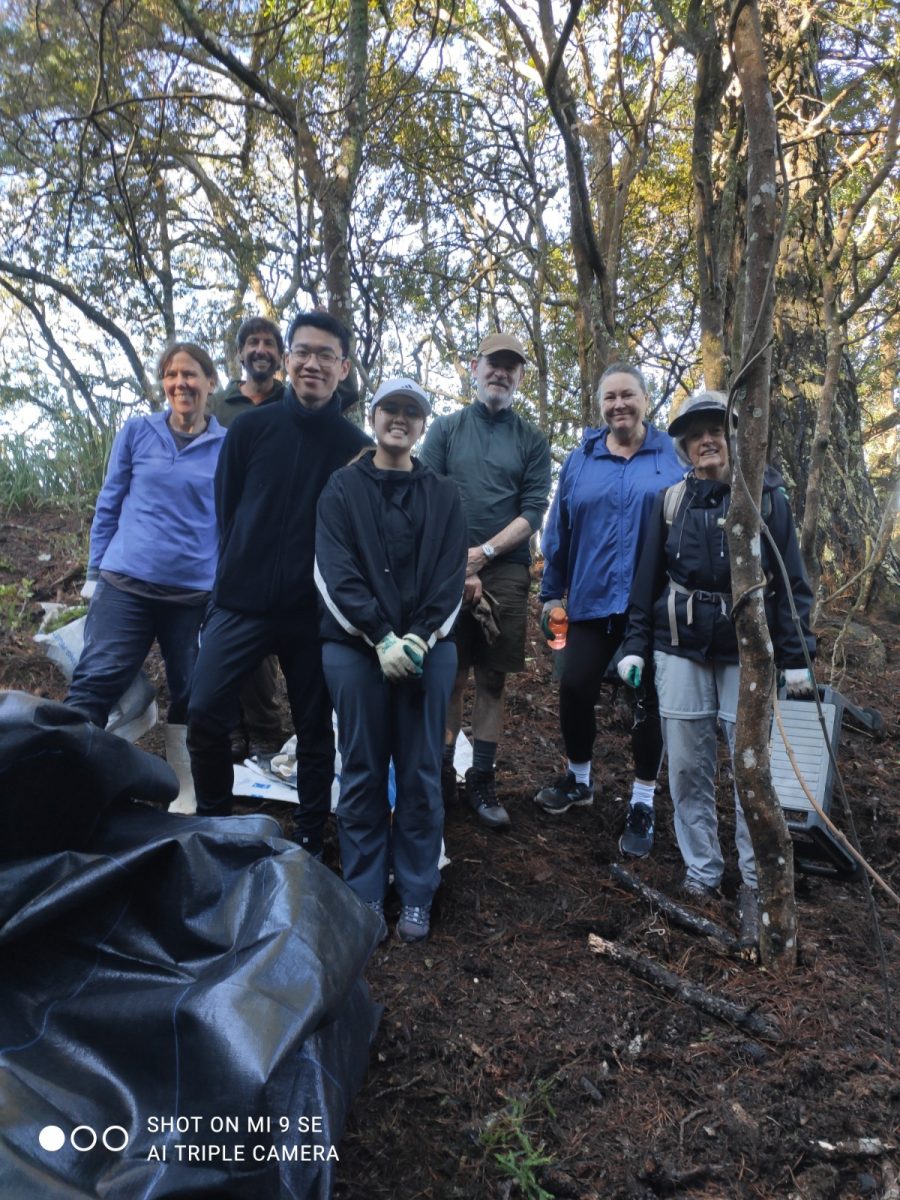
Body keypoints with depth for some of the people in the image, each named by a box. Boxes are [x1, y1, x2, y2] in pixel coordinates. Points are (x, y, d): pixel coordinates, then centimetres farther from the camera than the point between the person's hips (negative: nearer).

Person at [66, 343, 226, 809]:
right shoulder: (136, 431, 4)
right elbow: (109, 504, 9)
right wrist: (95, 572, 7)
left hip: (197, 594, 0)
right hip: (126, 584, 0)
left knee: (190, 697, 9)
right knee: (93, 684, -6)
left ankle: (184, 792, 24)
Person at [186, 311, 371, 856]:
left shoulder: (357, 447, -1)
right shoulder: (250, 428, 3)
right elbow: (226, 510, 9)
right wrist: (240, 574, 9)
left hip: (315, 612, 0)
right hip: (242, 602, 1)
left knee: (315, 729, 8)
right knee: (206, 713, -7)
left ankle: (310, 841, 25)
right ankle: (214, 825, 17)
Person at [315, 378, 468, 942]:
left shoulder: (444, 495, 12)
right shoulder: (343, 489, 7)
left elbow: (451, 577, 3)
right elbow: (335, 572, -4)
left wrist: (420, 637, -12)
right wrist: (381, 638, -15)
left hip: (429, 648, 1)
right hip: (356, 647, -1)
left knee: (422, 774, 4)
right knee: (363, 773, 4)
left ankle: (417, 896, 16)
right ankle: (365, 895, 16)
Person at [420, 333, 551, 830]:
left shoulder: (531, 440, 9)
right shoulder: (445, 429, 8)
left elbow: (533, 511, 1)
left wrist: (483, 553, -11)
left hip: (506, 572, 1)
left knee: (492, 681, 5)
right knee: (449, 677, 3)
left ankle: (482, 781, 15)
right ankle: (442, 775, 15)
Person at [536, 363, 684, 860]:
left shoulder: (673, 457, 1)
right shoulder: (580, 460, 6)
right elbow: (558, 531, 8)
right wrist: (551, 592, 9)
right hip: (592, 600, 2)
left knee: (647, 699, 6)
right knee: (574, 689, 2)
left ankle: (642, 805, 20)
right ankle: (578, 778, 29)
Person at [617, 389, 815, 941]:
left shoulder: (768, 497, 1)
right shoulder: (671, 501, 7)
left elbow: (791, 580, 1)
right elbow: (648, 578, 9)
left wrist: (795, 656, -3)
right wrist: (635, 644, 5)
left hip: (746, 652, -2)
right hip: (681, 649, 2)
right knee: (688, 767, 5)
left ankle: (755, 887, 13)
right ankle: (701, 875, 20)